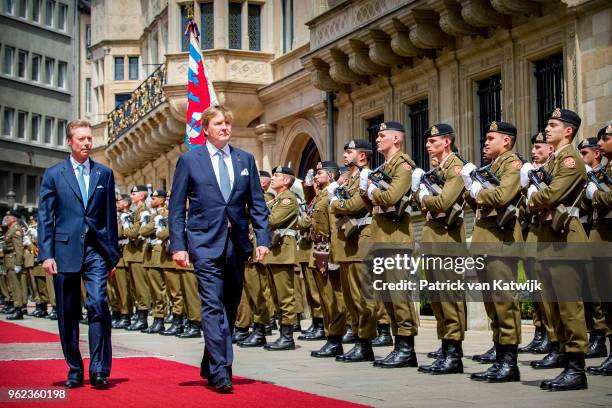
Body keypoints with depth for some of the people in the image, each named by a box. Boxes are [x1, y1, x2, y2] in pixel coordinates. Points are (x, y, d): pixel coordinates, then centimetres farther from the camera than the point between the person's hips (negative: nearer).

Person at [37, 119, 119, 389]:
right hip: (65, 250, 0)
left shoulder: (104, 174, 10)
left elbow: (110, 216, 11)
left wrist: (113, 255, 9)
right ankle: (75, 370, 16)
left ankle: (99, 370, -11)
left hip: (96, 250, 0)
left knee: (98, 305, -15)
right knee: (68, 314, 6)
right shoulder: (53, 175, 5)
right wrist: (46, 254, -6)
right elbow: (45, 217, 3)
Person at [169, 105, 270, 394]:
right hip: (205, 242, -4)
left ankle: (210, 367, 23)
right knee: (213, 307, -12)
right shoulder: (189, 160, 2)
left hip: (237, 243, 4)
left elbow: (257, 204, 11)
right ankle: (220, 373, -12)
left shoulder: (245, 159, 11)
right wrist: (178, 245, -7)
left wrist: (263, 239, 0)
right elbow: (177, 207, 1)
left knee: (229, 308, 9)